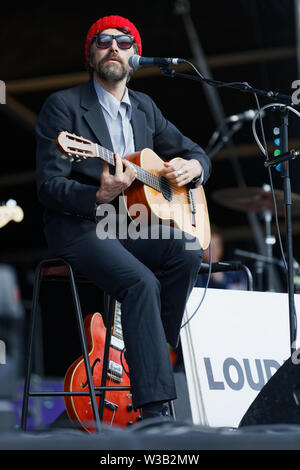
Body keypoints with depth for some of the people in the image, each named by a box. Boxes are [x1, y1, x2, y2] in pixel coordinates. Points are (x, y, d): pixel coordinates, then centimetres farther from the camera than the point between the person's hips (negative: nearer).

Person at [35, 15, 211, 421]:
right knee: (142, 281, -31)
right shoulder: (63, 105, -3)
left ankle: (151, 353, -13)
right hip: (78, 226, -6)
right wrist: (100, 196, -30)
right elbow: (48, 187, -11)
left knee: (188, 252, -25)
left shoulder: (144, 107, 15)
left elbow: (195, 152, 24)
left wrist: (191, 166, -2)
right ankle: (153, 410, -31)